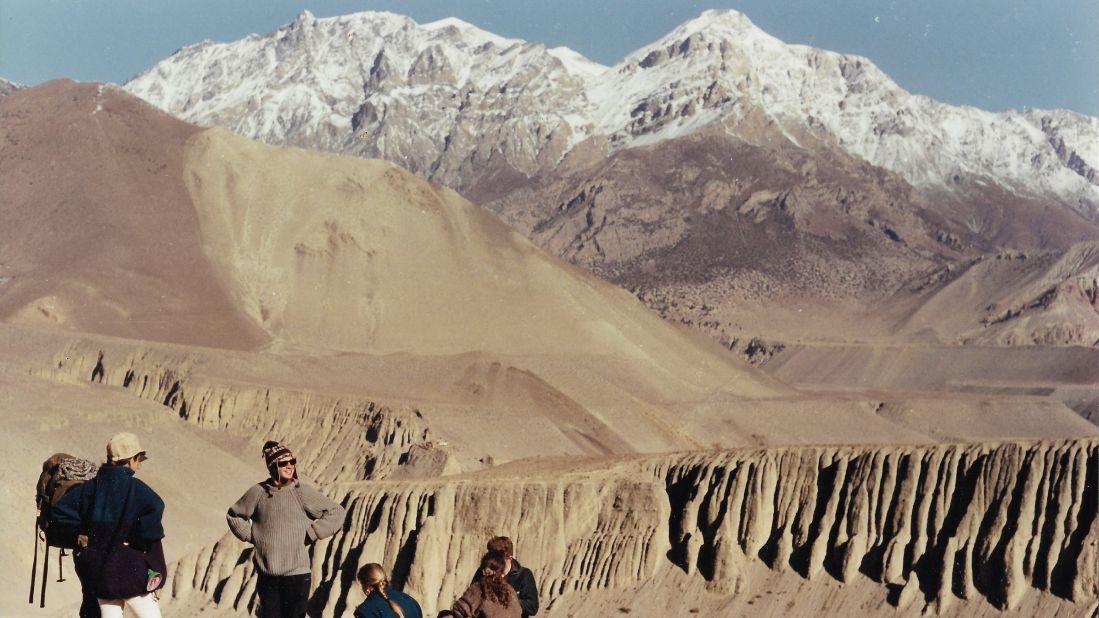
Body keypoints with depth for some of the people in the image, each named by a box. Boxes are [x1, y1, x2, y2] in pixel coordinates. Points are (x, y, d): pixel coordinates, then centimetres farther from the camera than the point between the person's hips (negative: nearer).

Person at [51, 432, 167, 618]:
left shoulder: (91, 486, 3)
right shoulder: (136, 488, -14)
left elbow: (60, 510, 3)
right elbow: (155, 506, -33)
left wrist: (88, 527, 6)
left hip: (99, 572, 6)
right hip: (132, 572, -6)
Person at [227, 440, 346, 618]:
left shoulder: (302, 493, -6)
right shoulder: (258, 492, -1)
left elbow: (336, 512, -1)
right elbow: (233, 515, 16)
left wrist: (310, 534, -6)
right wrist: (251, 535, 3)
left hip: (297, 574, -2)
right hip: (267, 575, 2)